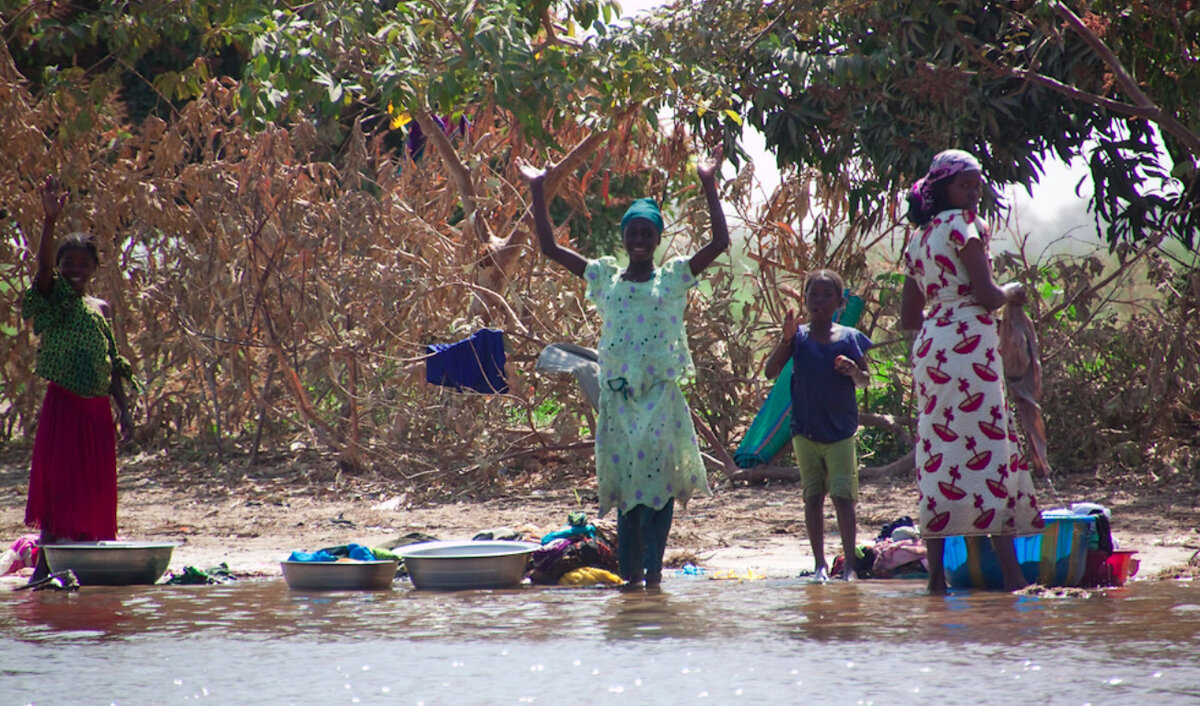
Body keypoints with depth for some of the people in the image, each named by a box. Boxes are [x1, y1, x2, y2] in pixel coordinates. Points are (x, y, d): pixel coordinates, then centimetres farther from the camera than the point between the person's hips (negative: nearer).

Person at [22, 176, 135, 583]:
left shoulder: (99, 308, 14)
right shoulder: (53, 301, -1)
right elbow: (44, 266, -20)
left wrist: (123, 410, 11)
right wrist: (50, 220, -32)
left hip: (97, 411, 6)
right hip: (64, 407, -6)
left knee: (94, 495, 6)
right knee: (60, 489, -8)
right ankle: (45, 568, -5)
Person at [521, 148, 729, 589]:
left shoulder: (674, 278, 6)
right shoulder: (604, 278, 10)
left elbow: (719, 242, -2)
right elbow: (549, 247, 10)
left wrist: (709, 186, -6)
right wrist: (537, 192, 6)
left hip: (661, 395, -2)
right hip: (618, 396, 2)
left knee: (658, 483, -7)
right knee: (625, 485, 3)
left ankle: (653, 571, -5)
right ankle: (630, 574, 6)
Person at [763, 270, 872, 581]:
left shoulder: (850, 338, 1)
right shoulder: (798, 337, 1)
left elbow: (864, 382, 6)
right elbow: (771, 371, -8)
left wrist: (854, 371, -17)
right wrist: (785, 339, -21)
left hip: (840, 430, -1)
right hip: (804, 431, 1)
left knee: (843, 495, -6)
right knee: (813, 496, 6)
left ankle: (849, 564, -2)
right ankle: (820, 564, 13)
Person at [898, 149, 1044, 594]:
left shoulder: (920, 240, 19)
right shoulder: (963, 224, -5)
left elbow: (908, 318, 20)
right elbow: (986, 296, -13)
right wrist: (1012, 292, 7)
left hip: (930, 346, 8)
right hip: (969, 344, -8)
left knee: (940, 456, 6)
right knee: (988, 450, -10)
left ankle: (936, 572, 2)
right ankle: (1011, 571, -14)